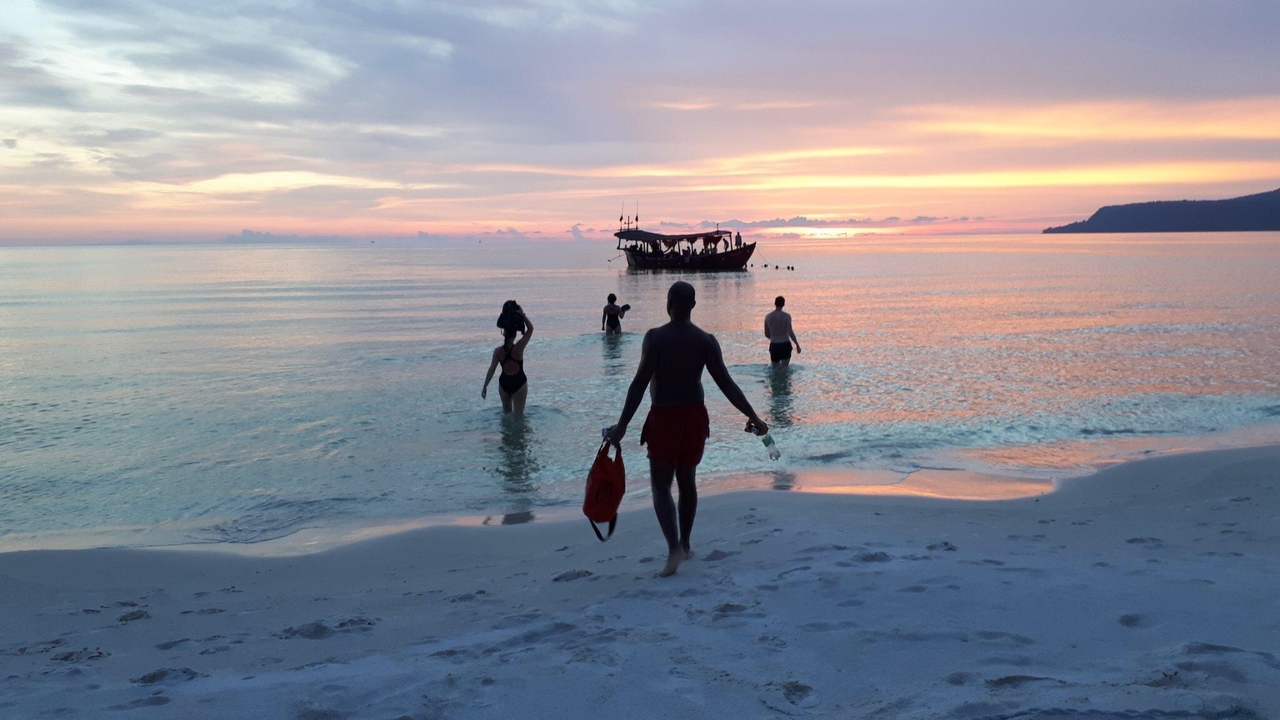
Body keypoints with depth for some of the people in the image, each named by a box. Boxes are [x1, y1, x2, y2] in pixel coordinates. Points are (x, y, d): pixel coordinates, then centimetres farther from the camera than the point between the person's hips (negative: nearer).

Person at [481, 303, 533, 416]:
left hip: (504, 383, 3)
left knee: (506, 411, 25)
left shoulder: (498, 351, -13)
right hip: (519, 384, -3)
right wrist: (522, 315, -11)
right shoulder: (518, 348, -18)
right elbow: (530, 328, -11)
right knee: (518, 414, 4)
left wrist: (485, 386, -1)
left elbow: (491, 370, -8)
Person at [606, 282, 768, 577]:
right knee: (687, 480, 20)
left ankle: (674, 548, -17)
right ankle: (684, 544, 29)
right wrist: (753, 417, -2)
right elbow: (726, 383, -7)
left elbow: (640, 383, -18)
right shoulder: (706, 341, -3)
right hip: (695, 416, 4)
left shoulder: (655, 337, -13)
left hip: (663, 419, -4)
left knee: (661, 486, 2)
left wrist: (622, 425, -16)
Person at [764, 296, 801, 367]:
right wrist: (797, 344, -9)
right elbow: (790, 332, -17)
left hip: (774, 346, 2)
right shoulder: (786, 316, -9)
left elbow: (767, 334, 9)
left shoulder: (768, 317, 2)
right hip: (785, 345, -2)